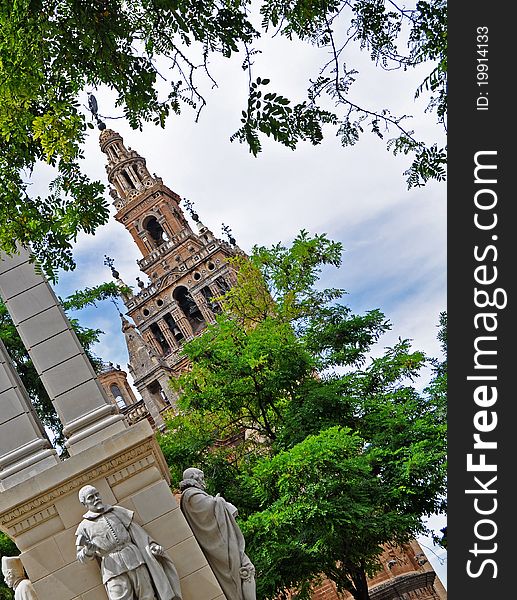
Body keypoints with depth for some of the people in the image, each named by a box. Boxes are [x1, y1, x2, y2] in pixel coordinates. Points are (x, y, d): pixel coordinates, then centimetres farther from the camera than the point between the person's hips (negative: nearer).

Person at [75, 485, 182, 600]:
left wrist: (151, 544, 4)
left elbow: (135, 530, 16)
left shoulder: (117, 511, 16)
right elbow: (81, 557, 9)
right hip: (113, 569, -2)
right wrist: (88, 551, -15)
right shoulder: (84, 527, 9)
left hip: (134, 558, 2)